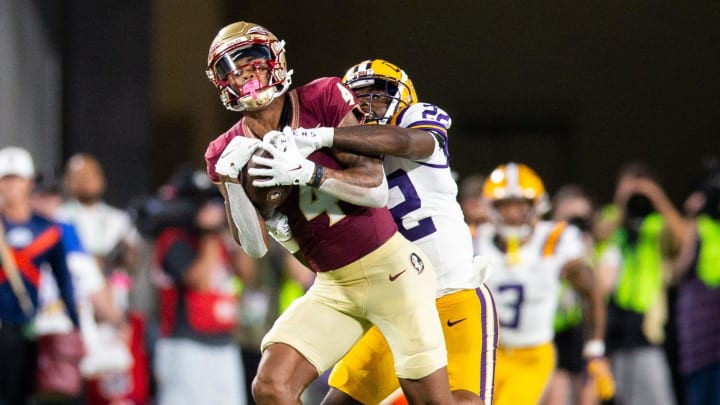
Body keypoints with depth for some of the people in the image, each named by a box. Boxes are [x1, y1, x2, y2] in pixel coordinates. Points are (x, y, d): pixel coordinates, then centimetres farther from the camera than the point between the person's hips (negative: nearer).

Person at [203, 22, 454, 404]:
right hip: (332, 288, 3)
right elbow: (255, 246, -5)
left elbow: (376, 189, -14)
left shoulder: (322, 101, -9)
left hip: (389, 268, -3)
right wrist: (235, 183, -21)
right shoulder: (229, 151, 0)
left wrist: (307, 172, -29)